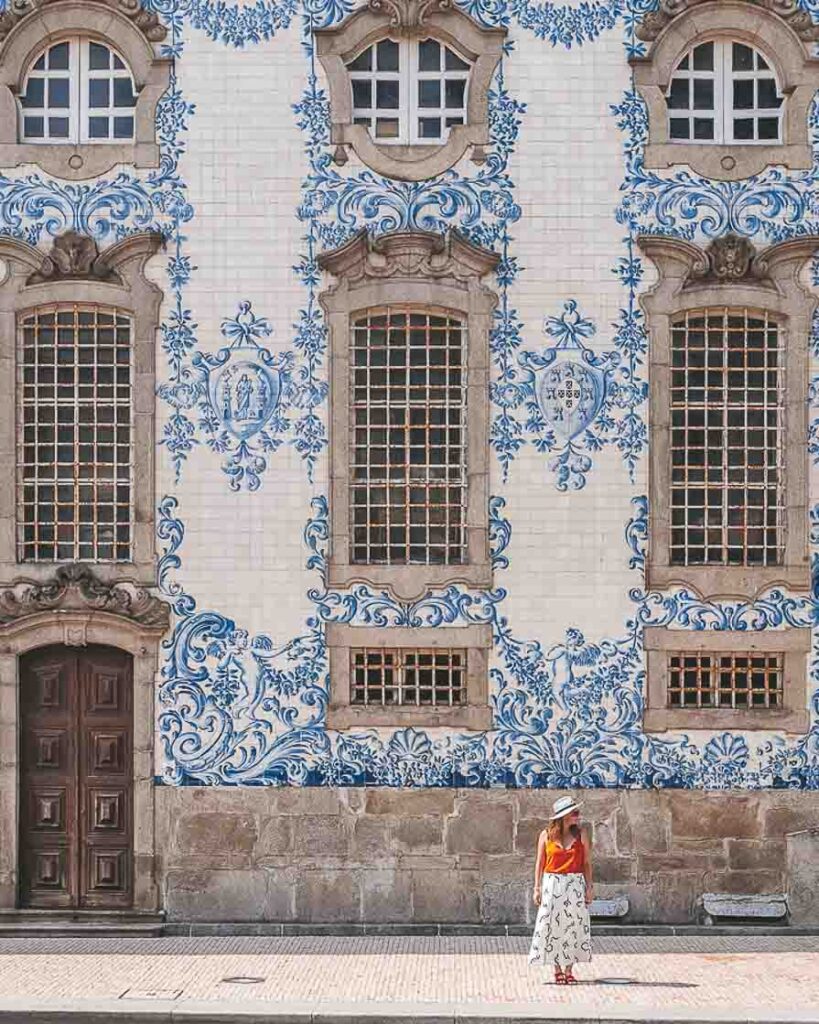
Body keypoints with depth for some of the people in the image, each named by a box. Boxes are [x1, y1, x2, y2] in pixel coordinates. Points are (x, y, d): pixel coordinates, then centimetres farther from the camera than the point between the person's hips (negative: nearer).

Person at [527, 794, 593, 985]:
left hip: (575, 884, 1)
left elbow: (587, 863, 4)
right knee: (552, 925, -1)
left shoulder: (581, 833, 2)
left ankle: (568, 969, 10)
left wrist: (589, 888, 0)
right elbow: (540, 863, 5)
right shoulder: (546, 835, 0)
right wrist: (537, 888, 1)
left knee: (573, 925, 1)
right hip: (552, 885, -1)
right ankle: (557, 970, 9)